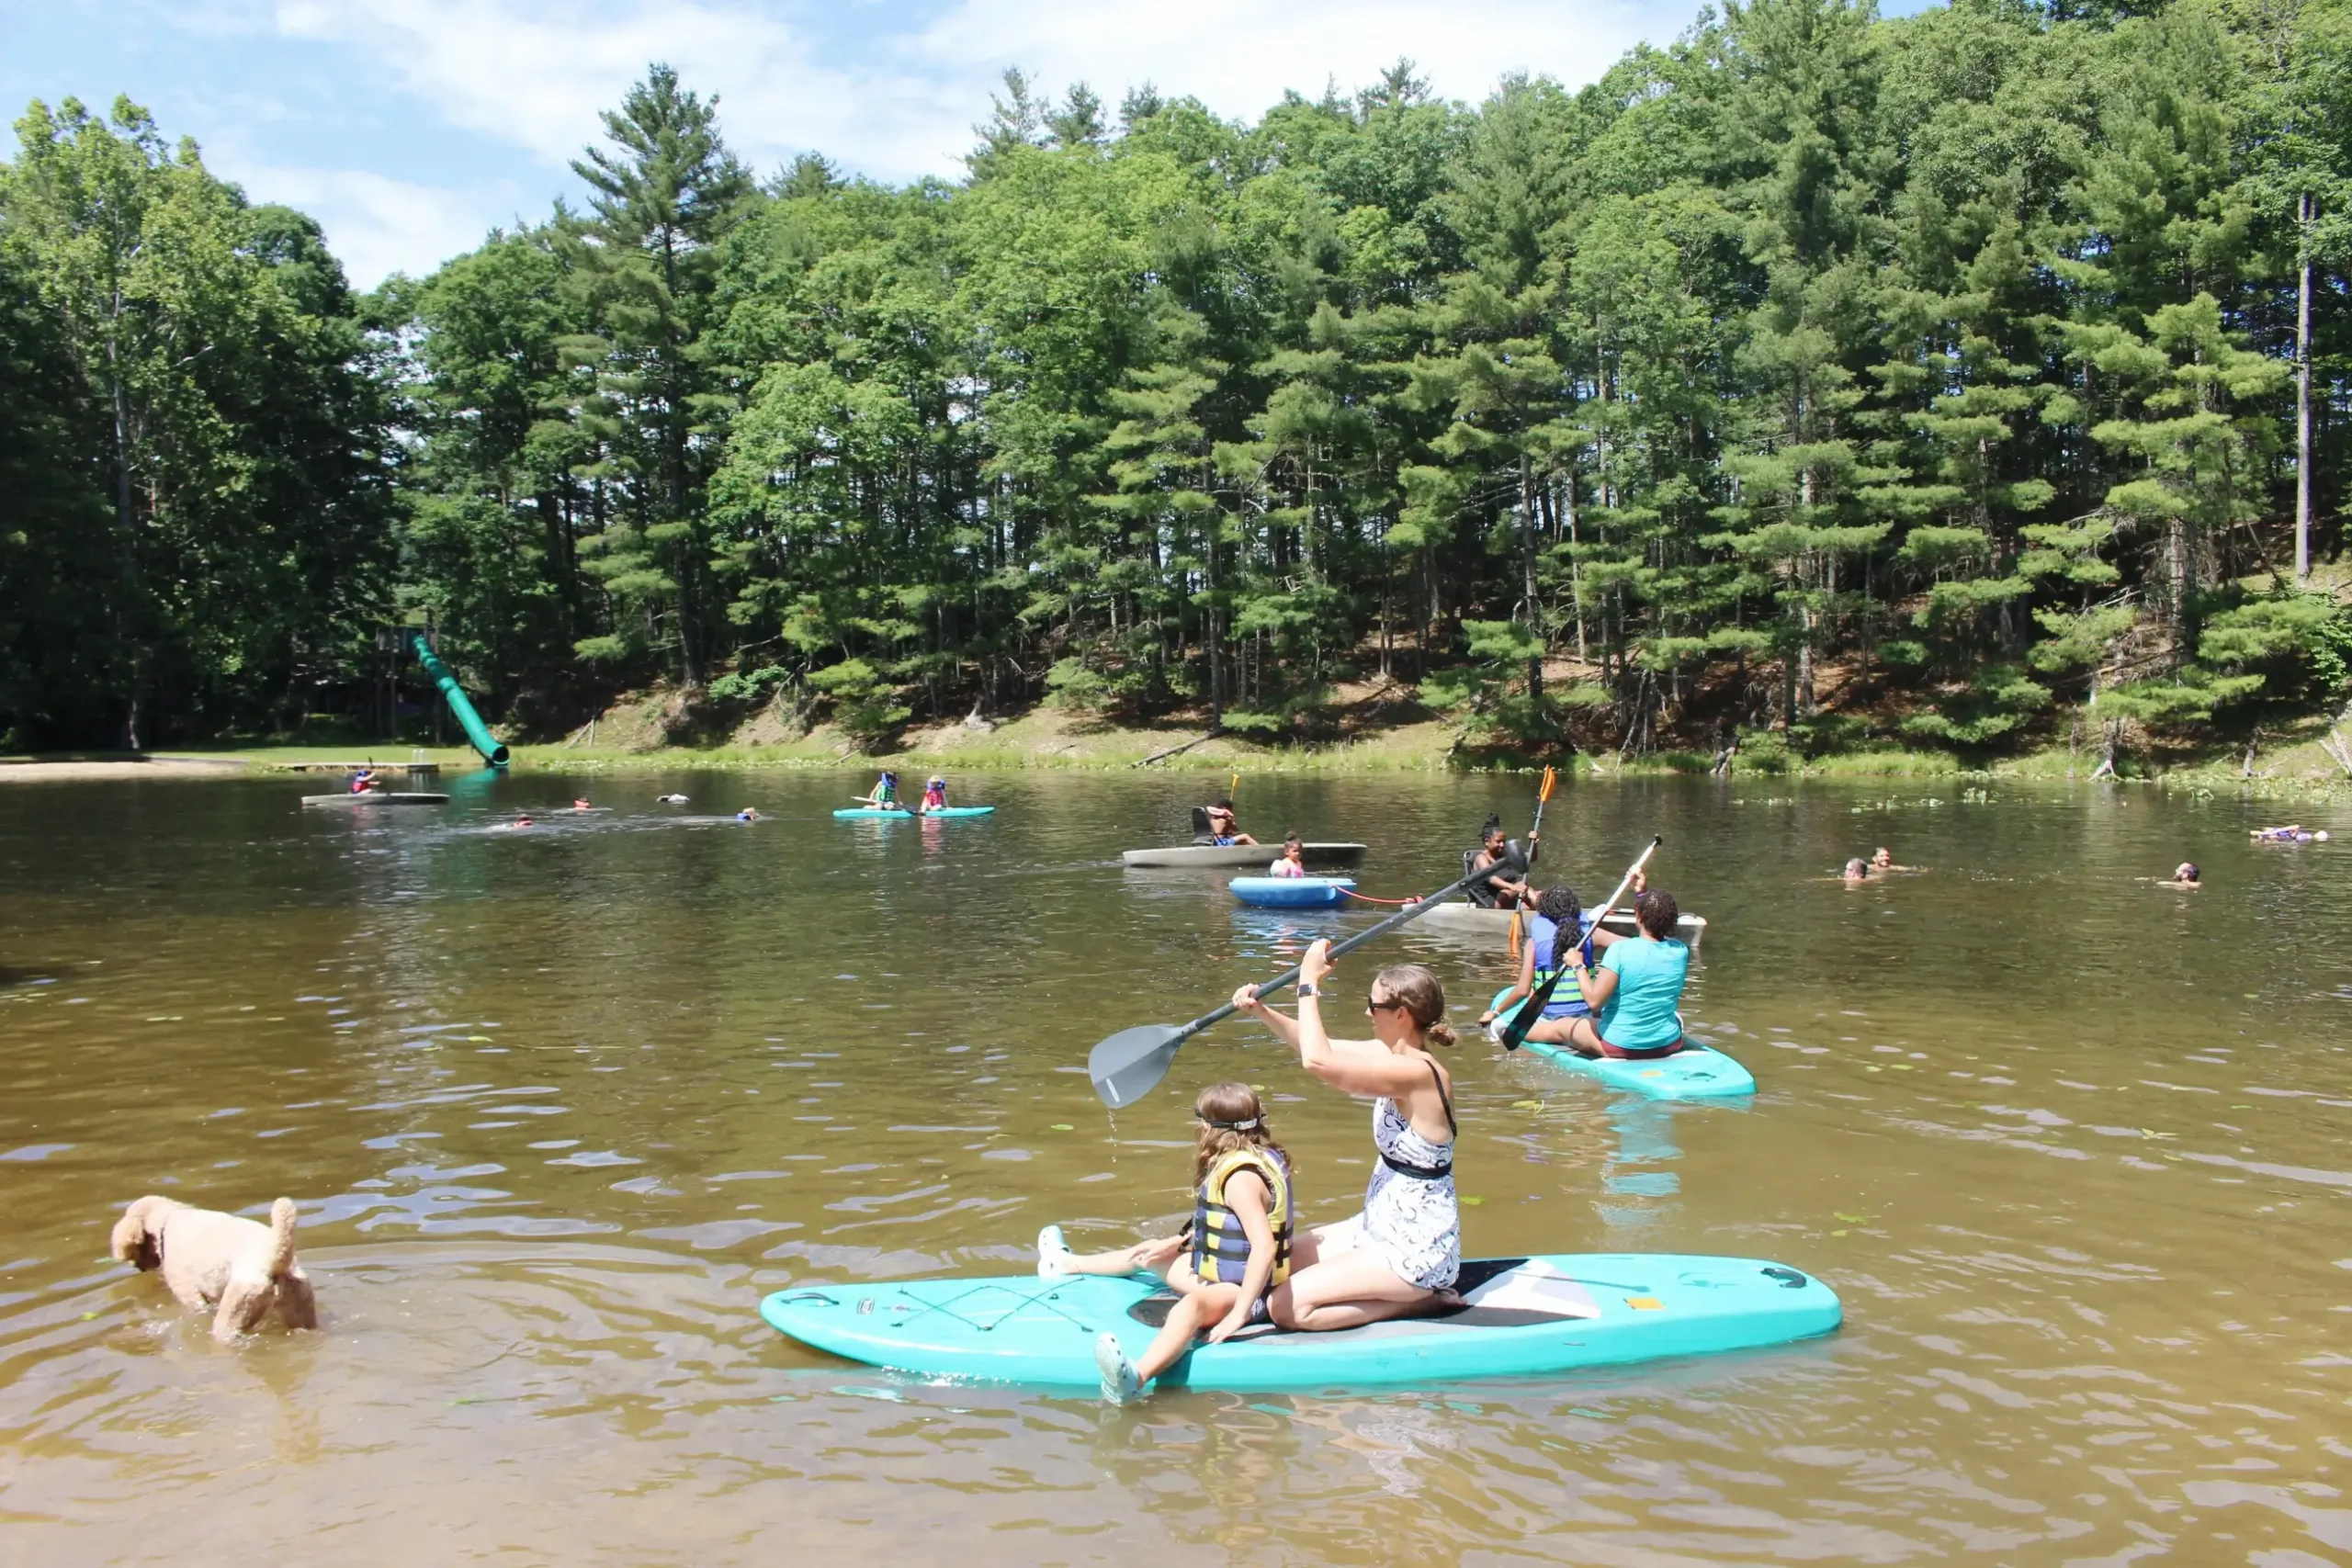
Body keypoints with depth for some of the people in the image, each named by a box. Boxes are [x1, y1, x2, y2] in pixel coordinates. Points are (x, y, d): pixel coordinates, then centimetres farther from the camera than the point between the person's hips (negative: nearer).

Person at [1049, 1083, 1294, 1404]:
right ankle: (1068, 1265, 55)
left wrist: (1238, 1315, -36)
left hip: (1244, 1292, -11)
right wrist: (1174, 1243, 21)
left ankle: (1135, 1377, -75)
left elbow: (1264, 1247, -36)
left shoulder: (1241, 1176, -25)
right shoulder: (1253, 1160, 7)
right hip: (1223, 1278, 11)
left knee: (1193, 1303, -44)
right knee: (1149, 1256, 27)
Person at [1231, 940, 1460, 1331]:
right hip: (1383, 1229, 10)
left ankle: (1418, 1301, -3)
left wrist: (1310, 984, -22)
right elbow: (1324, 1048, 12)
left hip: (1416, 1250, -10)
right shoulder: (1395, 1055, 2)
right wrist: (1262, 1013, -2)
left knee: (1285, 1305, -16)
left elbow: (1316, 1060, -33)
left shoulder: (1417, 1072, -26)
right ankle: (1412, 1291, 13)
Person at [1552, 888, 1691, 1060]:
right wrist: (1643, 892, 23)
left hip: (1621, 1047, -5)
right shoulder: (1680, 951, -7)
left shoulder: (1620, 951, -22)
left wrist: (1578, 966, -8)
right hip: (1669, 1044, 5)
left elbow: (1594, 1001, -22)